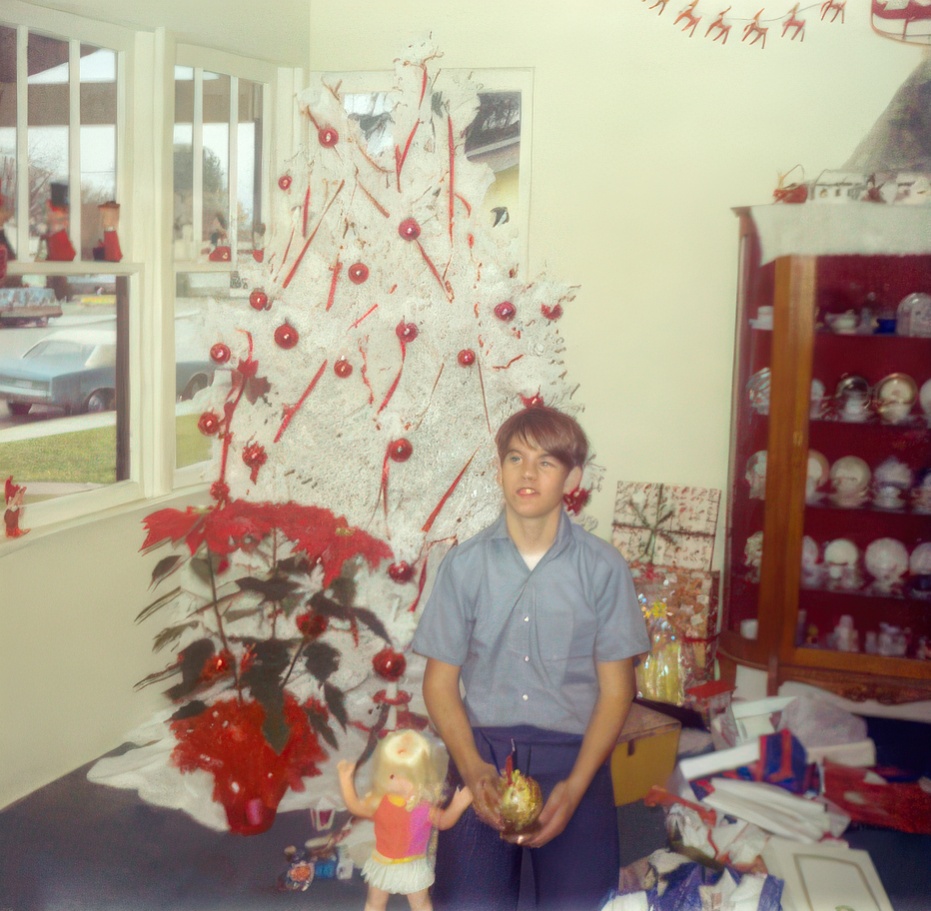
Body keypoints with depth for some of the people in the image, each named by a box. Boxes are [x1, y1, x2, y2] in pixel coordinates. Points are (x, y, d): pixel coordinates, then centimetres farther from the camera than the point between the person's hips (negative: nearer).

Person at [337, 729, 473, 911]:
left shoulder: (425, 806, -26)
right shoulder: (378, 801, -22)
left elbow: (442, 822, -10)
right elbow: (355, 806, -9)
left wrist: (457, 807, -28)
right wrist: (346, 779, -16)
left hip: (414, 866, -1)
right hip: (383, 864, 1)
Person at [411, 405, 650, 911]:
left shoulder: (603, 567, -2)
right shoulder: (465, 563, 1)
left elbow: (615, 689, 0)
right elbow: (440, 681, 4)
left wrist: (575, 785, -12)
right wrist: (472, 766, -12)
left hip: (572, 754, 0)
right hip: (482, 747, 1)